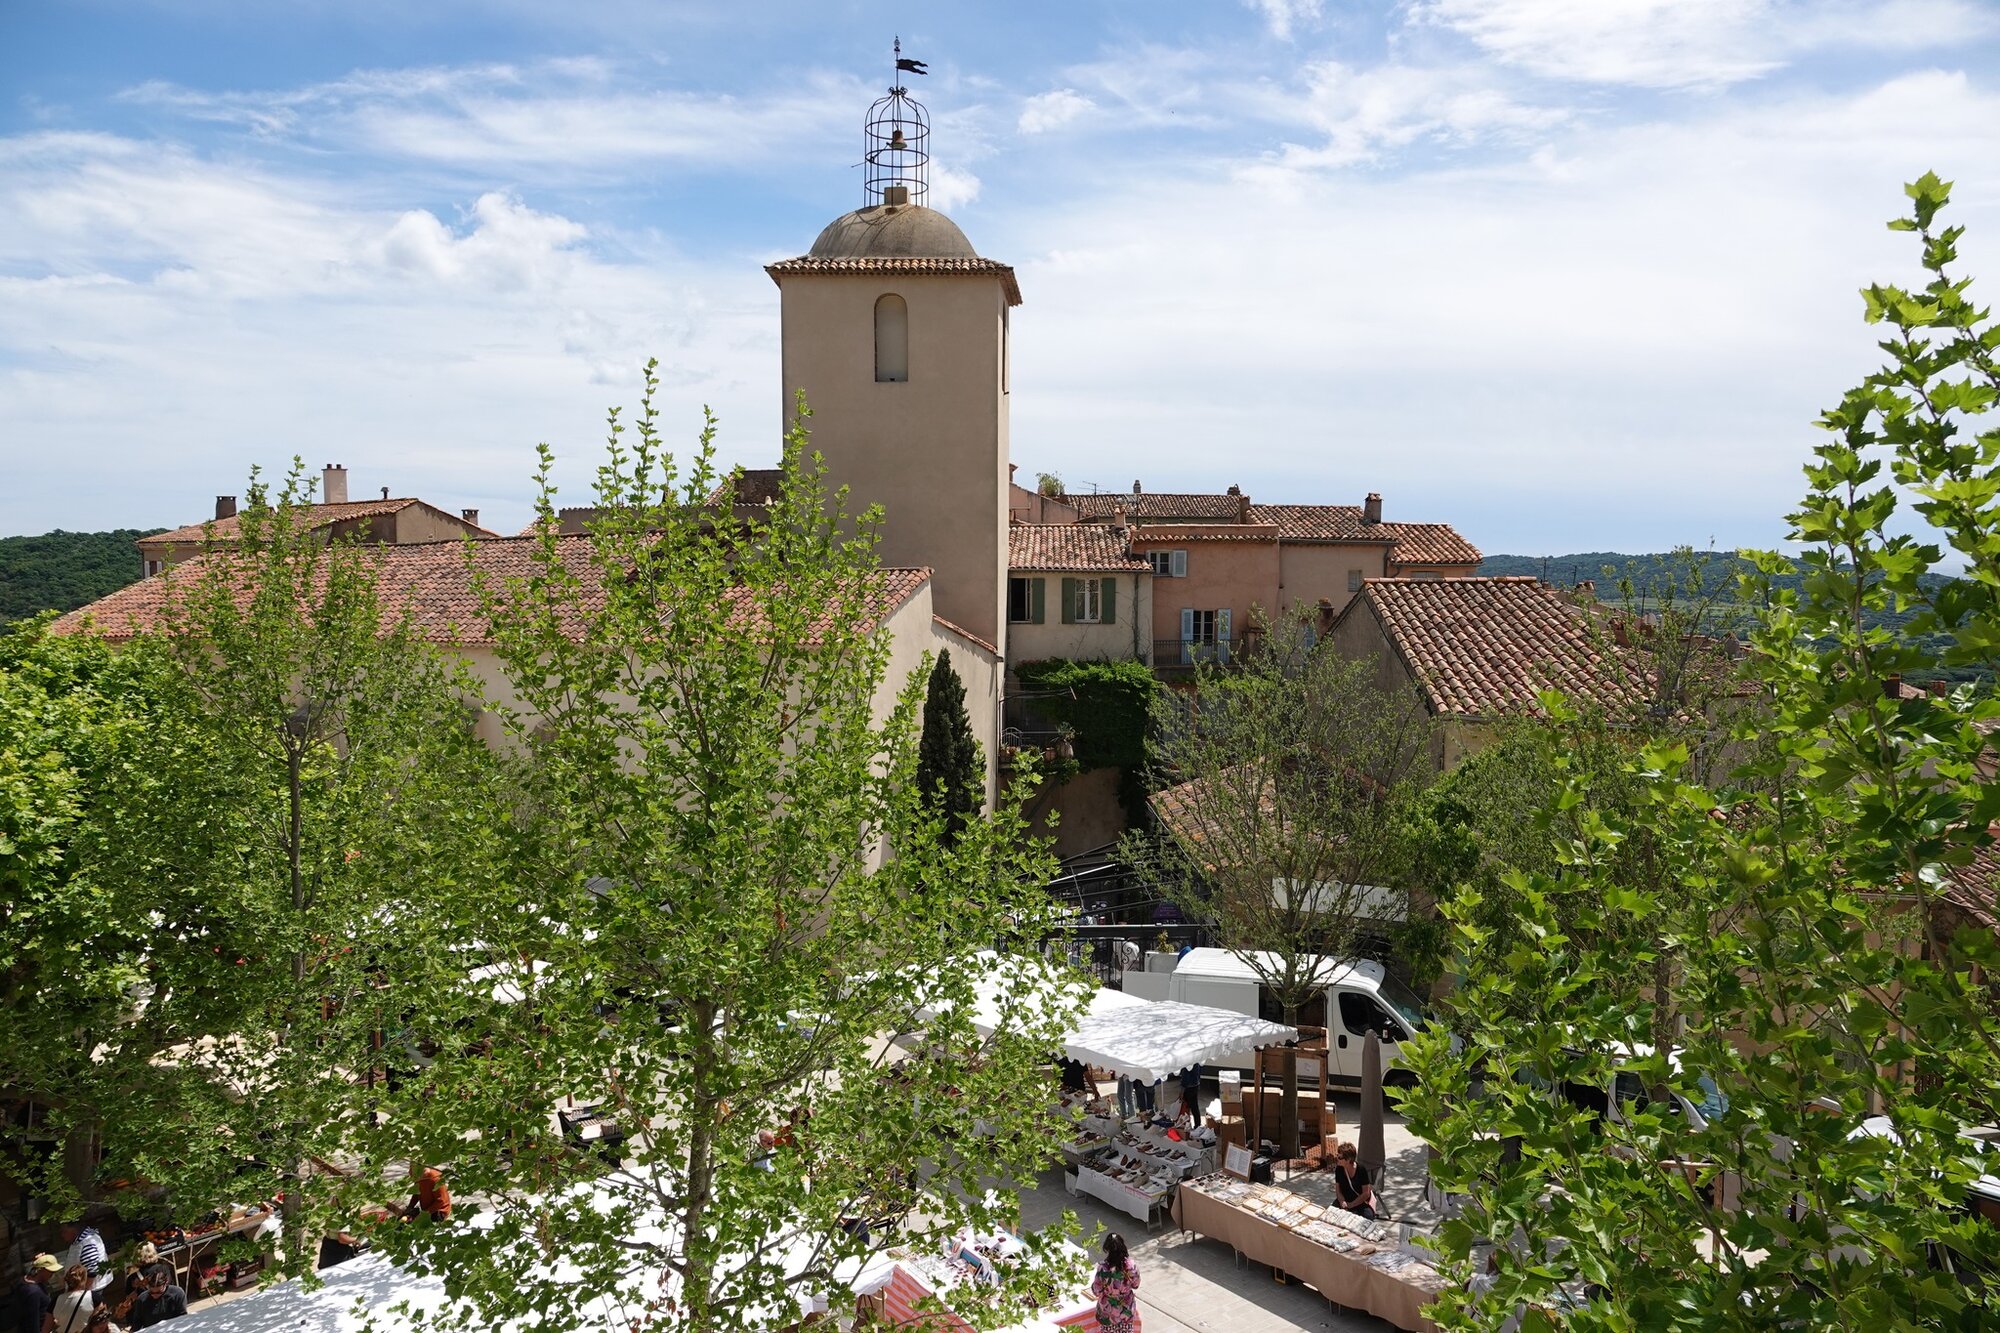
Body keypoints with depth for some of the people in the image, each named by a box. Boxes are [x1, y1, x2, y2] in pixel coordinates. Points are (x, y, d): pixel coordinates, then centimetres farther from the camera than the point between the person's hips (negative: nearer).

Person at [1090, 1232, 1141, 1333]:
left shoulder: (1103, 1269, -30)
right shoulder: (1131, 1266, -22)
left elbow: (1096, 1291, -17)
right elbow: (1135, 1285, -4)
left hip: (1108, 1312, -2)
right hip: (1127, 1310, 2)